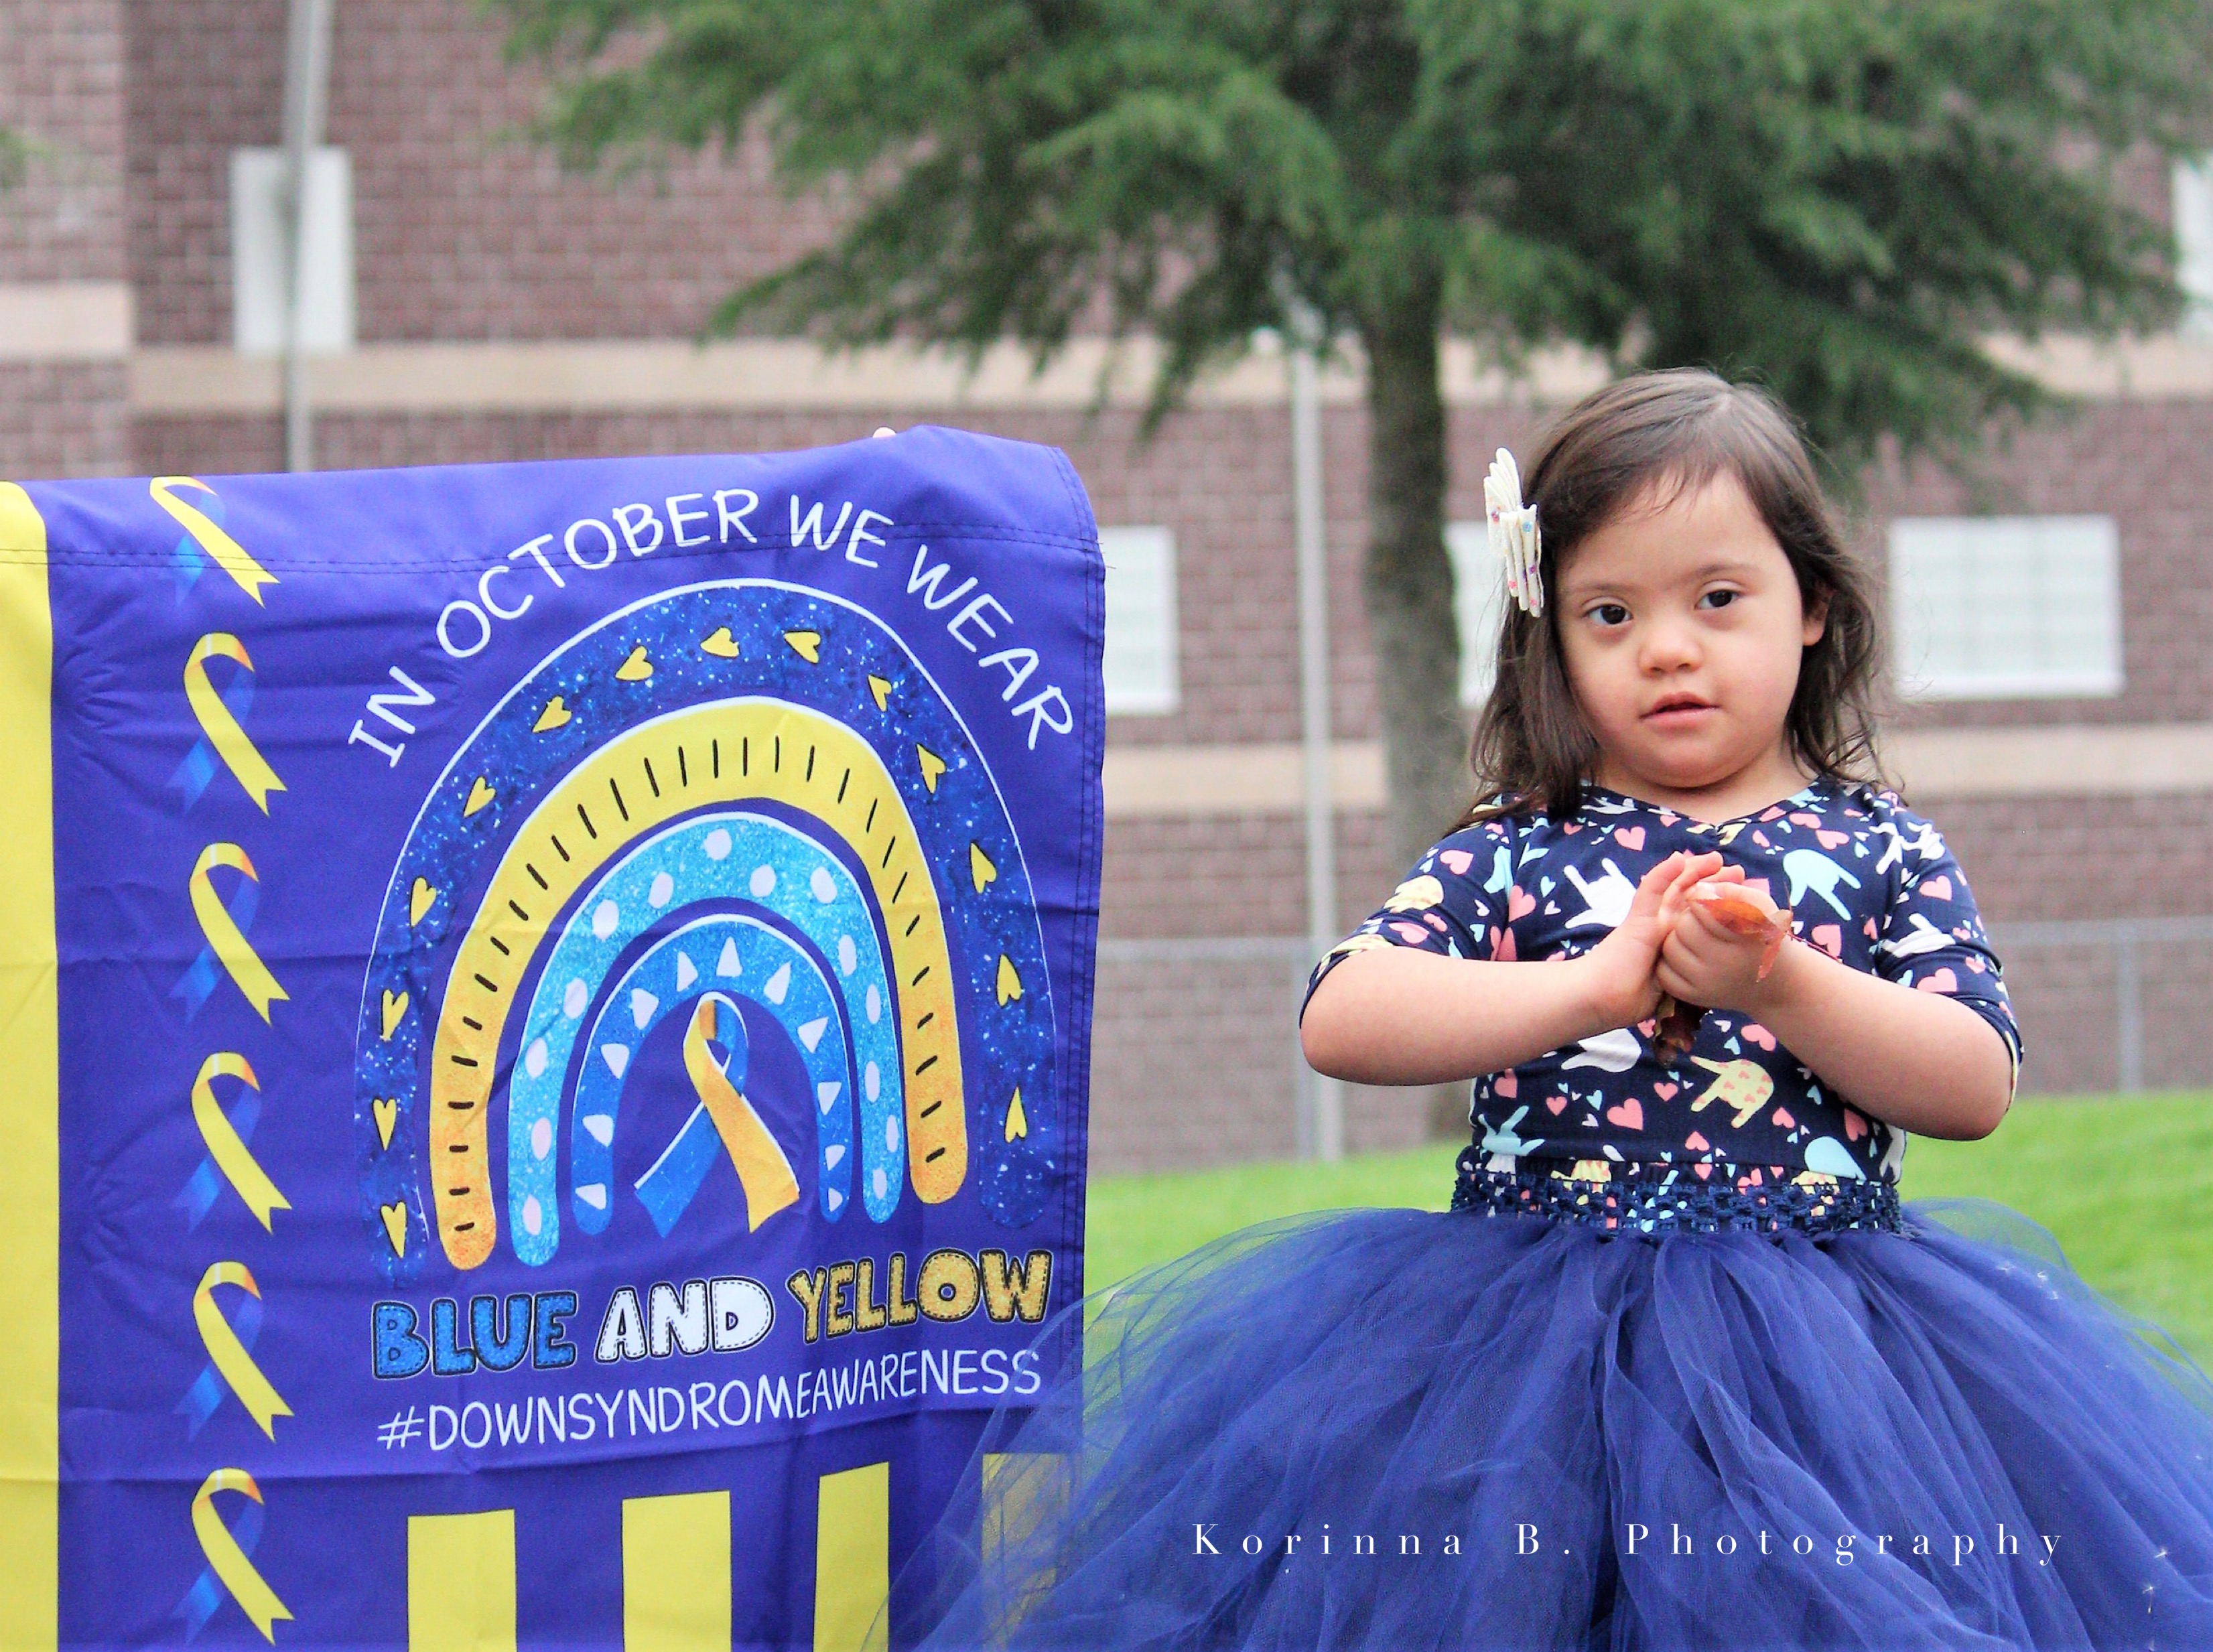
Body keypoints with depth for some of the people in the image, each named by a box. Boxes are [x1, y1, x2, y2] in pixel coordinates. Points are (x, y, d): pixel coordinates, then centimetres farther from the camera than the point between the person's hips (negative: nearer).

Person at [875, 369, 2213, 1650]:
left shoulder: (1880, 850, 7)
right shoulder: (1516, 852, 4)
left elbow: (1979, 1085, -3)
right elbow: (1338, 1019, -10)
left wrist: (1785, 985, -17)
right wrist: (1588, 987, -19)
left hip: (1823, 1343, 0)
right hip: (1534, 1323, 0)